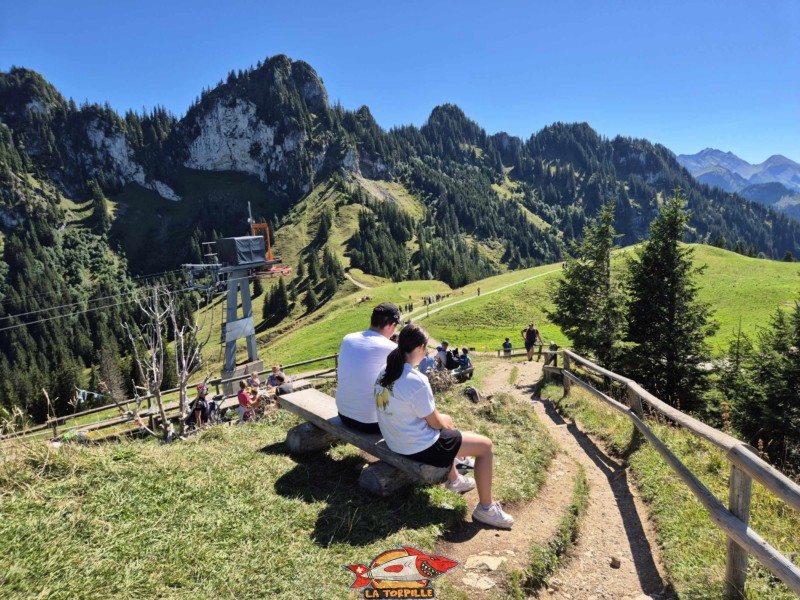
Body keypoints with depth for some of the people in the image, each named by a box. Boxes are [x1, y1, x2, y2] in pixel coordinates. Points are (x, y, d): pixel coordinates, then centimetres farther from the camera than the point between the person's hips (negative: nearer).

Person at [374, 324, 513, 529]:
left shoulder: (385, 374, -2)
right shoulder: (416, 381, -29)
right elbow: (435, 423, -17)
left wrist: (444, 420, 14)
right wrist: (444, 421, 6)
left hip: (396, 440, 9)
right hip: (419, 447, -9)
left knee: (447, 420, 34)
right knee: (485, 446, 1)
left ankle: (453, 479, 47)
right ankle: (486, 508, 12)